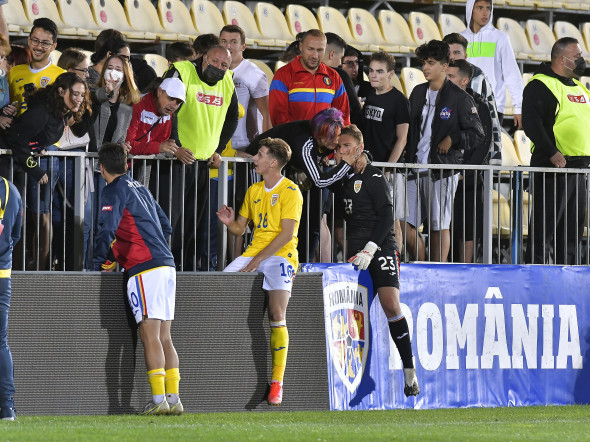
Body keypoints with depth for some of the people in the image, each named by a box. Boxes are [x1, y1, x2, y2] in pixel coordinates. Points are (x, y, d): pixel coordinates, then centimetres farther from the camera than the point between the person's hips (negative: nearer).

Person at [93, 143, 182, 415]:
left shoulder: (115, 191, -3)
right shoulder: (141, 189, 22)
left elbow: (106, 230, -15)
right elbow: (166, 227, 29)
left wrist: (101, 263, 0)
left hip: (145, 269, -8)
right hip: (166, 265, 8)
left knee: (150, 336, -10)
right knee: (164, 337, 8)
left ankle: (158, 400, -15)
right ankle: (174, 399, 4)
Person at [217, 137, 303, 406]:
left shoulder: (290, 191, -6)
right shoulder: (254, 191, 16)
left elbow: (287, 233, -13)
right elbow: (240, 229, 20)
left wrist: (258, 260, -18)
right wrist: (229, 222, -4)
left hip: (280, 255, -7)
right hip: (255, 252, 7)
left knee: (276, 315, -22)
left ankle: (277, 383, -20)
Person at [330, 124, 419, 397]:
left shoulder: (373, 177, -4)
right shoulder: (342, 178, 15)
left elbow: (386, 216, -9)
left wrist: (369, 250, -16)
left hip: (381, 247, -6)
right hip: (356, 251, 6)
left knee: (391, 305, -19)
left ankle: (410, 371, -15)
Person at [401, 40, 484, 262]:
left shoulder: (460, 98, -3)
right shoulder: (418, 93, 14)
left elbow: (477, 134, -2)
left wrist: (452, 140, -12)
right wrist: (408, 156, 6)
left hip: (443, 171, -6)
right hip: (416, 169, 6)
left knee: (439, 226, -1)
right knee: (403, 222, 1)